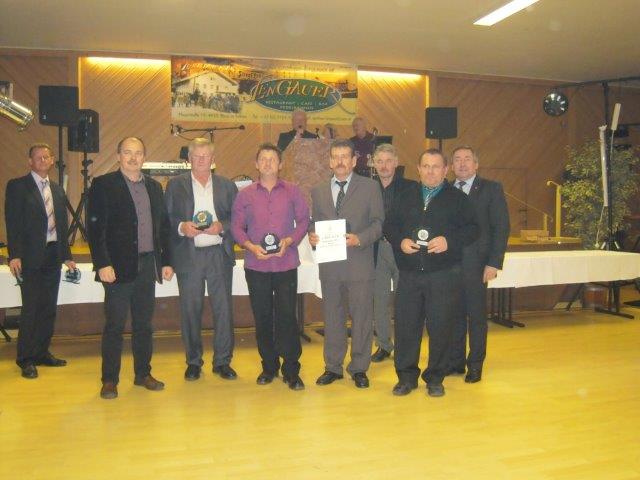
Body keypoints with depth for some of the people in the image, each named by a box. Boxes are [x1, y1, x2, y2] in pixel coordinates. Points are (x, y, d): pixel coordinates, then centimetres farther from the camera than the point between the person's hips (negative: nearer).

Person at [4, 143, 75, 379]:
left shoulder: (57, 190, 16)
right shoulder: (17, 186, -1)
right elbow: (12, 223, -7)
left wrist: (67, 256, 13)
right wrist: (14, 255, -15)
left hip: (53, 255, 6)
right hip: (30, 256, -6)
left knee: (49, 308, 9)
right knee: (30, 308, -3)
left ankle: (42, 353, 21)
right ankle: (25, 359, 8)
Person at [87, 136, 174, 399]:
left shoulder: (154, 186, 13)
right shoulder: (103, 184, -3)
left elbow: (163, 226, 15)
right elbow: (95, 228, -9)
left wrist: (166, 261, 10)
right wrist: (102, 264, -16)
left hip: (147, 265, 5)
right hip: (119, 266, -5)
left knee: (144, 324, 13)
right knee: (114, 325, 1)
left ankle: (143, 374, 24)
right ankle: (109, 380, 12)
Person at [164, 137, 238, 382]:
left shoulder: (227, 186, 9)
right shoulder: (175, 185, 7)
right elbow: (165, 218, 3)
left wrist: (222, 226, -11)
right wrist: (182, 227, -15)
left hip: (219, 254, 1)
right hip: (188, 256, 0)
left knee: (223, 309, 2)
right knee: (190, 311, 5)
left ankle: (223, 361, 14)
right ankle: (193, 362, 19)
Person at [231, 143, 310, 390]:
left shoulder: (292, 191, 4)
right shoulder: (245, 194, 6)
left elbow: (303, 220, 4)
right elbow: (236, 226, 5)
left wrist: (289, 241, -12)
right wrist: (251, 246, -11)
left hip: (286, 264, -1)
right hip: (256, 265, 1)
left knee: (287, 316, -2)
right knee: (262, 317, 8)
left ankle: (291, 371, 9)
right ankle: (269, 366, 23)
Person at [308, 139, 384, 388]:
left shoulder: (370, 187, 2)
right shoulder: (318, 191, 12)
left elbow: (379, 222, -2)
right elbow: (315, 224, 14)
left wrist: (359, 238, -18)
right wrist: (312, 237, -8)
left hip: (359, 263, -3)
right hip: (329, 264, 3)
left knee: (361, 317, 4)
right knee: (332, 317, 12)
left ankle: (359, 368, 19)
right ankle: (333, 367, 25)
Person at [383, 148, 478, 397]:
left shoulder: (457, 198, 5)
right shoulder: (405, 197, 13)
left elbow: (472, 229, -1)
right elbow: (389, 226, 13)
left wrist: (449, 241, -16)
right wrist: (400, 241, -7)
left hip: (443, 274, -2)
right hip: (409, 273, 2)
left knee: (440, 326, 3)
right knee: (405, 324, 3)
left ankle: (435, 377, 19)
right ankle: (406, 376, 19)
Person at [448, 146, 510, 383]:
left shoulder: (491, 189, 1)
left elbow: (501, 227, -4)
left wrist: (494, 263, -10)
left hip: (476, 263, -3)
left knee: (477, 316, 5)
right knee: (454, 314, 10)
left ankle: (475, 365, 17)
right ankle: (455, 361, 23)